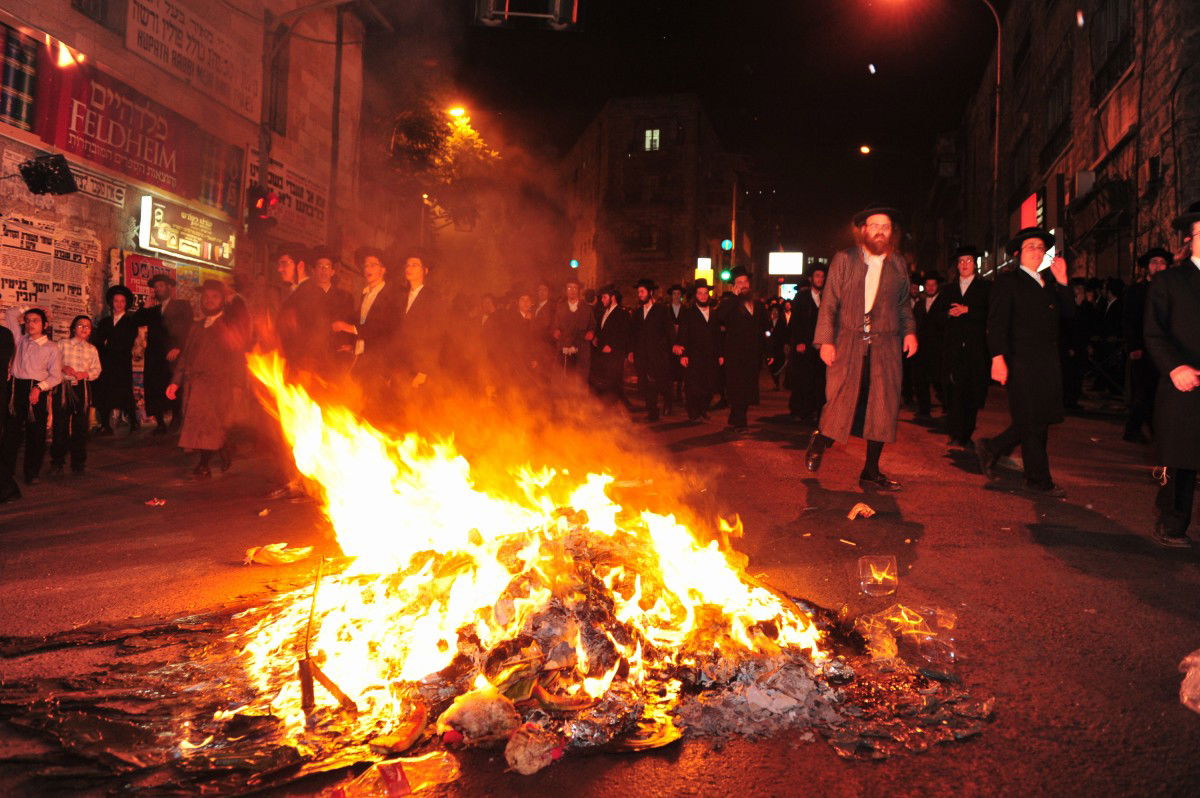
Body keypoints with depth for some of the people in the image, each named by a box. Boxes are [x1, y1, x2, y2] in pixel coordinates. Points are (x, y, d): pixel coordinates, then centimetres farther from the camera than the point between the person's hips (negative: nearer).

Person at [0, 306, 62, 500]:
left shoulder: (52, 349, 4)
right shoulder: (20, 340, 13)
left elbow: (56, 376, 1)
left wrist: (39, 388, -12)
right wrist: (28, 309, 19)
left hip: (38, 392, -2)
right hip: (17, 389, 2)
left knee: (36, 435, 5)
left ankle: (32, 473, 21)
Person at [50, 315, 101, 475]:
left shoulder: (92, 349, 12)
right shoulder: (63, 344, 7)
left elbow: (96, 370, 7)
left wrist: (85, 374, -12)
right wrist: (63, 368, -17)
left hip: (82, 388, 2)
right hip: (63, 387, -2)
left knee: (80, 426, 3)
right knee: (60, 425, -1)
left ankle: (78, 463, 13)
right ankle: (57, 462, 10)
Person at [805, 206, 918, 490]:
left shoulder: (898, 264, 14)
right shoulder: (844, 259, 5)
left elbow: (904, 303, 22)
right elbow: (829, 302, 1)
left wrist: (909, 330, 6)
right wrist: (825, 340, -8)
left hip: (885, 346, 3)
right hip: (848, 342, -3)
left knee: (883, 407, 0)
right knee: (840, 401, -8)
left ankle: (871, 471, 11)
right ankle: (820, 441, 23)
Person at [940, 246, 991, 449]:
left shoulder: (985, 287, 9)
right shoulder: (949, 289, 20)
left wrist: (968, 310, -10)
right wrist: (949, 313, -4)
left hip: (976, 347, -2)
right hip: (953, 346, 2)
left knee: (972, 392, -1)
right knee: (954, 390, -9)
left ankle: (967, 435, 5)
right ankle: (956, 435, -10)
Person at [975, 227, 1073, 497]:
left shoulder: (1049, 284, 21)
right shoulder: (1008, 282, -1)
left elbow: (1068, 313, 10)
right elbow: (997, 323, -9)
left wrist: (1062, 282, 1)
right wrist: (998, 357, -19)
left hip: (1048, 365, 7)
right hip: (1021, 363, -7)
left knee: (1039, 421, 8)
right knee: (1032, 424, -2)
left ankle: (991, 449, 24)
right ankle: (1039, 480, 8)